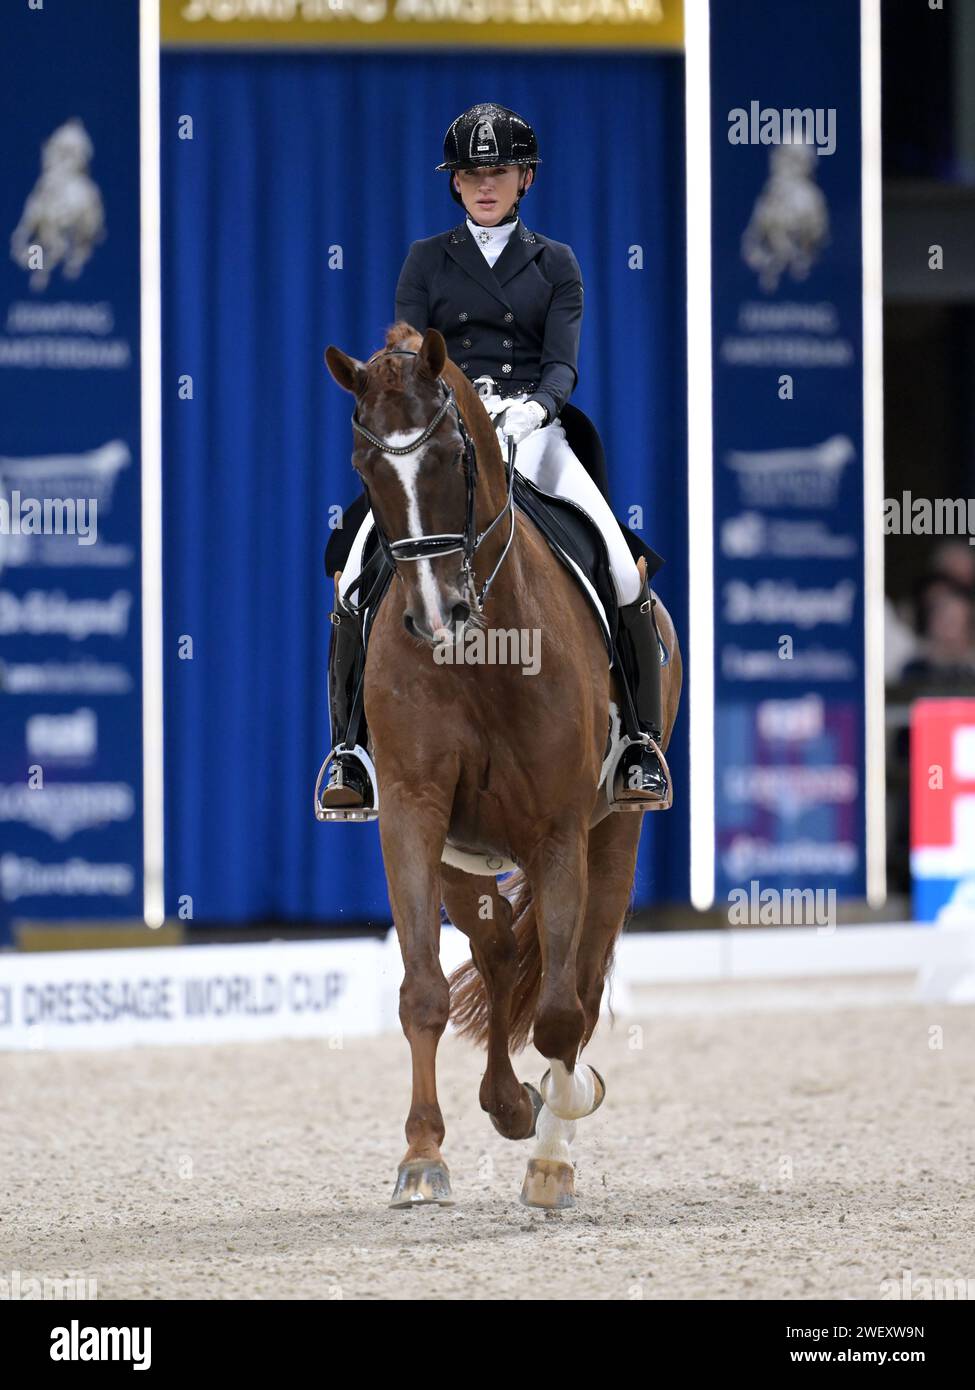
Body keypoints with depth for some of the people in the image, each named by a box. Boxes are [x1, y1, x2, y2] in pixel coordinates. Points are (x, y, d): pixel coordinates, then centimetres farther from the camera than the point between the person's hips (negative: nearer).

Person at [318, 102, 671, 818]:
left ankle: (644, 742, -8)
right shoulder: (427, 260, 12)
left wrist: (534, 404, -21)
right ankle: (347, 749, -9)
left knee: (624, 574, -20)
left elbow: (562, 363, 1)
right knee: (356, 579, -19)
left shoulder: (556, 263, 12)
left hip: (531, 430, 0)